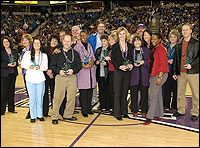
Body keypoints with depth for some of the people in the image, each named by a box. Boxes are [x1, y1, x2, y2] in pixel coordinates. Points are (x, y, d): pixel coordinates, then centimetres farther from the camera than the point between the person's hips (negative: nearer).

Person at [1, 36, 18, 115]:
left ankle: (11, 108, 21)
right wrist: (8, 65, -18)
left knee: (12, 91, 10)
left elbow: (17, 60, 15)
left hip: (13, 73, 4)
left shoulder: (14, 51, 10)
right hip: (4, 74, -4)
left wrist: (15, 63, -5)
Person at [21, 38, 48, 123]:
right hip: (30, 79, -1)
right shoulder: (27, 54, 7)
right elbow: (23, 64, 8)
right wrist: (29, 66, -11)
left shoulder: (44, 55, 9)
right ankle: (33, 116, 12)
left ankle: (40, 115, 18)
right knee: (32, 98, 0)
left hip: (40, 79, 1)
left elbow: (45, 67, 6)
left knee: (40, 97, 3)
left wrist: (40, 67, -14)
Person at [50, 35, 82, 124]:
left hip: (72, 77, 2)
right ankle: (54, 117, 7)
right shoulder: (57, 53, 9)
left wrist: (73, 70, -8)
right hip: (60, 77, -2)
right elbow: (52, 66, 7)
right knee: (58, 97, -4)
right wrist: (59, 71, -10)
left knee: (71, 97, 4)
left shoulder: (75, 53, 12)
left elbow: (79, 65, 10)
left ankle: (68, 115, 20)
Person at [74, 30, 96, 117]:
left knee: (90, 91, 8)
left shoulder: (90, 46, 15)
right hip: (82, 71, -5)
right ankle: (84, 111, 6)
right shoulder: (77, 47, -2)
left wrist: (92, 62, -6)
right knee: (83, 92, -4)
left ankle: (89, 109, 20)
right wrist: (84, 65, -16)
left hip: (91, 71, 5)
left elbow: (93, 57, 16)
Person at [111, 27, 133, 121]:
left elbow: (131, 58, 14)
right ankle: (117, 113, 7)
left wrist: (131, 64, -6)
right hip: (118, 72, -3)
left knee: (125, 92, 10)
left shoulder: (130, 46, 11)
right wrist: (119, 66, -16)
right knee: (117, 93, -2)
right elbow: (112, 60, -2)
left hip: (127, 72, 3)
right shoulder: (115, 46, 1)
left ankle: (124, 112, 21)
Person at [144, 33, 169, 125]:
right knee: (158, 95, 14)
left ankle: (149, 117, -3)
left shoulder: (161, 49, -11)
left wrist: (159, 77, -22)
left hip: (159, 75, -9)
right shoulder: (154, 49, 16)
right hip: (153, 75, 9)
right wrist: (151, 76, 17)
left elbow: (163, 65, -17)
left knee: (153, 96, -9)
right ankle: (158, 114, 23)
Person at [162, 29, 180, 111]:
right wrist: (168, 61, -3)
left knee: (175, 89, 0)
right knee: (166, 88, 8)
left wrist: (173, 61, -16)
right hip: (167, 70, 4)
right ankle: (166, 105, 21)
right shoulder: (166, 46, 13)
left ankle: (174, 106, 13)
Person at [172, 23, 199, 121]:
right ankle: (181, 110, 25)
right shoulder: (179, 45, 13)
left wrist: (192, 65, -16)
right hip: (181, 73, 4)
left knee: (195, 94, 3)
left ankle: (194, 113, 15)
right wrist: (175, 72, 12)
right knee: (180, 93, 10)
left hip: (193, 72, -4)